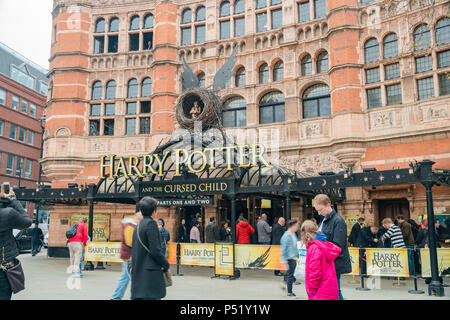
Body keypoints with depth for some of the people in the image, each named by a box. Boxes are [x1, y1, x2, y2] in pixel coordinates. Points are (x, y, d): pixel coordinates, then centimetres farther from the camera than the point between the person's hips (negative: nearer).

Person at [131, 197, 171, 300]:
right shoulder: (151, 223, -11)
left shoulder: (138, 225, 13)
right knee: (153, 297, -5)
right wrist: (166, 266, -5)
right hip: (150, 272, -8)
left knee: (137, 297, 12)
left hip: (137, 272, 9)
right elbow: (155, 250, -16)